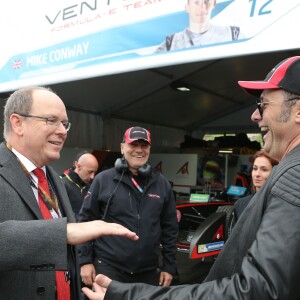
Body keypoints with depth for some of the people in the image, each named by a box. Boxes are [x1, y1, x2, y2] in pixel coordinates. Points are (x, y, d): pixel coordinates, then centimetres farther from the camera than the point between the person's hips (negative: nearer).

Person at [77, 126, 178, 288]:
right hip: (108, 267, -3)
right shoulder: (103, 180, -5)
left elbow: (170, 228, 7)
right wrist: (85, 261, -4)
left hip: (148, 271, 3)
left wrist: (169, 266, 6)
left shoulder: (162, 184, 4)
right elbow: (85, 220, -2)